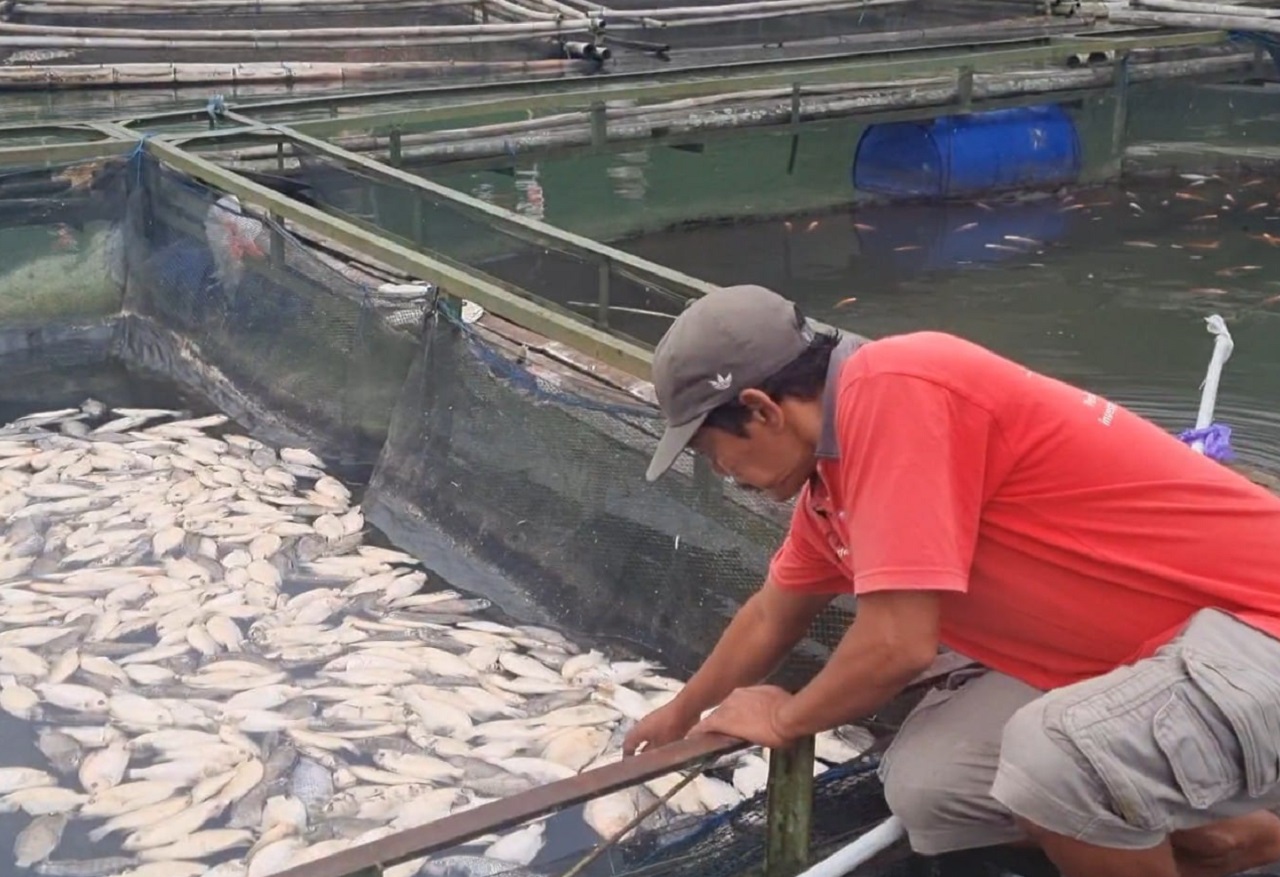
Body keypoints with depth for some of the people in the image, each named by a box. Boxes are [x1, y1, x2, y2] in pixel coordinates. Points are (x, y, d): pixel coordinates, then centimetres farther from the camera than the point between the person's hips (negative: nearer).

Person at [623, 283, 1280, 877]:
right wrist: (681, 715, 37)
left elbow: (898, 644, -24)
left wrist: (784, 719, -4)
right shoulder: (829, 472, 7)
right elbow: (771, 617, 26)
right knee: (924, 783, -2)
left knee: (1053, 759, -33)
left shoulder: (893, 391, -23)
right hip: (1140, 655, 9)